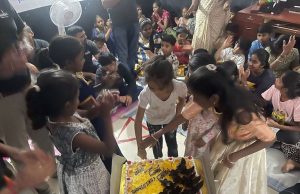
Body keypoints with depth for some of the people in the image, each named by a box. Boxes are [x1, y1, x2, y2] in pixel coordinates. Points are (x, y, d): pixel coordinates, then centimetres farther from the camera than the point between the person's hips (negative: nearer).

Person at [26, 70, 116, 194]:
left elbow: (82, 117, 4)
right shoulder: (74, 135, -40)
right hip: (85, 177, -7)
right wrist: (107, 115, -33)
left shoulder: (55, 116, -17)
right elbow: (109, 149, -29)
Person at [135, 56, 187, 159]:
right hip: (153, 121, -1)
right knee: (157, 149, 17)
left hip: (170, 119, 1)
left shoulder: (180, 87, -38)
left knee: (173, 149, 19)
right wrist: (140, 146, -31)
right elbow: (138, 120, -30)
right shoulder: (145, 93, -40)